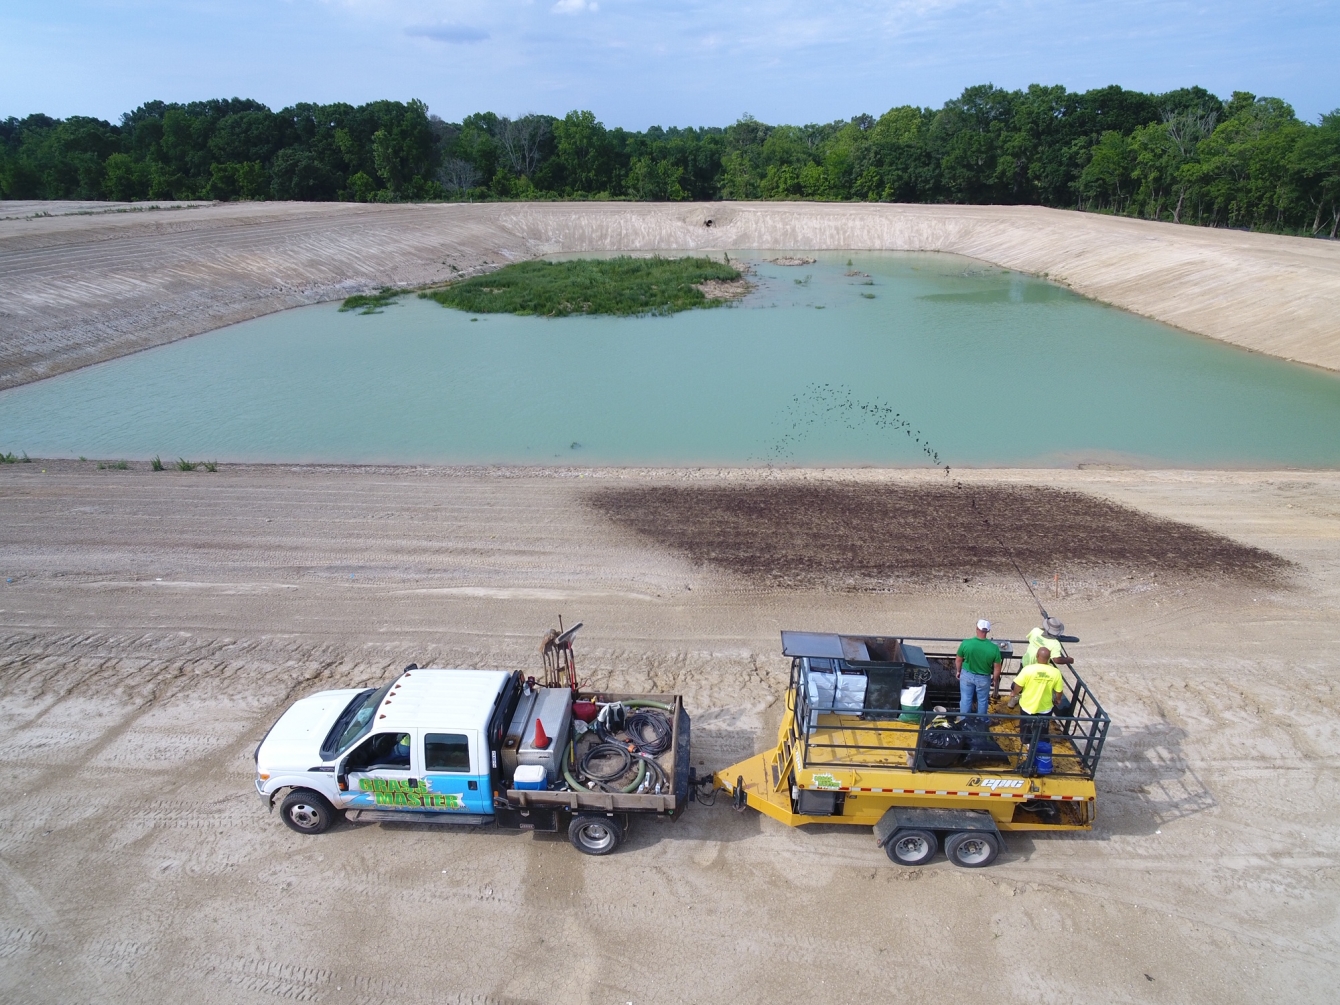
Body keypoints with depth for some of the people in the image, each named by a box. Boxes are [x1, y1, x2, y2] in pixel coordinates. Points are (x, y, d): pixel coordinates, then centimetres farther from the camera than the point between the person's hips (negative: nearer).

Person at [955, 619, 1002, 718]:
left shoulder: (966, 643, -22)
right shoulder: (994, 648, -23)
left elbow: (958, 660, -7)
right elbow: (997, 668, -12)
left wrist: (958, 671, 12)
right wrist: (995, 680, 6)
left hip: (967, 675, 0)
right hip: (984, 678, 0)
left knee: (966, 699, 18)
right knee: (982, 700, 21)